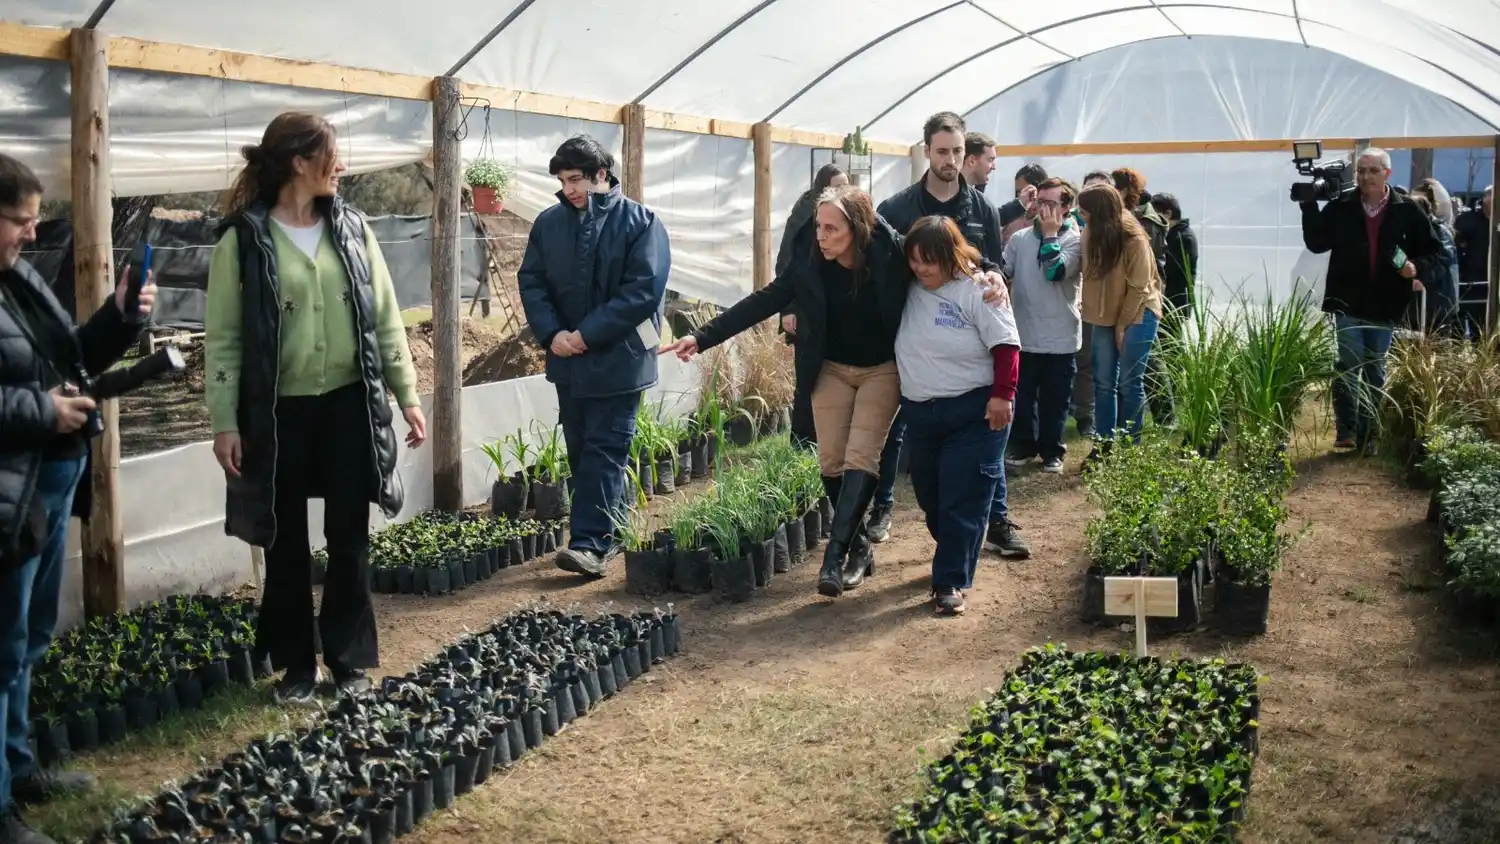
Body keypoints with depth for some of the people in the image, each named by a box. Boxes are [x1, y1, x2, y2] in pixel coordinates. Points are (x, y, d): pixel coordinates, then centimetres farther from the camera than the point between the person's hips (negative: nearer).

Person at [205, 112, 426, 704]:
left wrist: (407, 395, 4)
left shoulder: (350, 227, 5)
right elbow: (223, 337, -6)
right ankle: (296, 664, 22)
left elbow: (385, 318, 7)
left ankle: (348, 657, 21)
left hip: (349, 403, 3)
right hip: (278, 412, -3)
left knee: (349, 536, 8)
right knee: (287, 543, 8)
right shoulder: (244, 237, -7)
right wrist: (224, 422, -11)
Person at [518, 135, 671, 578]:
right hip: (567, 358, 5)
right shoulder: (548, 223, 6)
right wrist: (551, 333, -12)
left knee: (604, 451, -5)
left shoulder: (640, 222, -8)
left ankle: (590, 543, -6)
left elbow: (644, 289, -15)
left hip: (617, 358, -5)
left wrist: (588, 334, -18)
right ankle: (605, 530, 23)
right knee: (580, 450, 11)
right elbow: (531, 281, 5)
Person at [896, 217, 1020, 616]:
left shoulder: (977, 290, -13)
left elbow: (1005, 344, -15)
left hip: (973, 413, -6)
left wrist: (1002, 395, -20)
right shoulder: (908, 289, 1)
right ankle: (955, 558, 39)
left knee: (963, 501, -6)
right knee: (929, 497, 17)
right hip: (918, 411, 6)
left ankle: (950, 582, -1)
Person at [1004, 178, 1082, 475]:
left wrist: (1050, 233, -15)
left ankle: (1052, 451, 19)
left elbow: (1055, 272, -21)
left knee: (1054, 398, 7)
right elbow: (1001, 272, 5)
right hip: (1024, 334, 2)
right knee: (1022, 395, 10)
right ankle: (1023, 445, 24)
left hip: (1060, 336, -2)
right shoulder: (1020, 238, 3)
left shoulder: (1074, 240, -6)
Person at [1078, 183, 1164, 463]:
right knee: (1104, 383, 5)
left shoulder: (1134, 240, -19)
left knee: (1129, 384, -3)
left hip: (1137, 316, -6)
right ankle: (1104, 445, 12)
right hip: (1105, 317, 6)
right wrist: (1090, 311, -5)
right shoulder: (1091, 235, -3)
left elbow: (1138, 287, -14)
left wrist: (1123, 324, -10)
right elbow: (1091, 276, 4)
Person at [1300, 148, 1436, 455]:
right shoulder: (1340, 208, 0)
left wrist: (1417, 268, -12)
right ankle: (1346, 427, -4)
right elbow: (1316, 243, -2)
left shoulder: (1406, 211, 0)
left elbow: (1430, 248, 7)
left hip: (1385, 305, 1)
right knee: (1348, 364, -10)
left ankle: (1367, 435, 16)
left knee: (1375, 371, 8)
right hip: (1347, 301, -1)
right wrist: (1309, 208, -11)